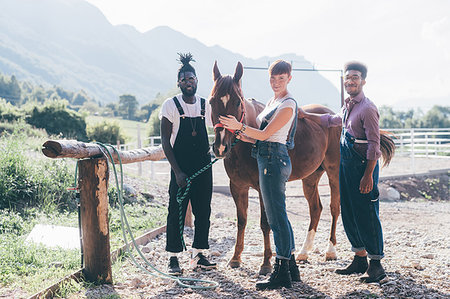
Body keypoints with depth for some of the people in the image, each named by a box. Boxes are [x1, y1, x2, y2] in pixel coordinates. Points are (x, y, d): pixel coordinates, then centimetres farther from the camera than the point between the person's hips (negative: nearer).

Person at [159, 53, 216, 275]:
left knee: (203, 211, 8)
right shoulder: (170, 105, -4)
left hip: (203, 167, 4)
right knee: (176, 211, -1)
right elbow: (165, 142, -6)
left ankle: (198, 255, 21)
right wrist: (177, 171, -14)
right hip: (181, 168, -4)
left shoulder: (206, 105, 7)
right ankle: (173, 258, 9)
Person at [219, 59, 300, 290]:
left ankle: (282, 273, -2)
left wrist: (240, 127, -21)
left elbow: (265, 134, -16)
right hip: (268, 159, 10)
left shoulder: (287, 105, -12)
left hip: (274, 160, -10)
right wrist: (244, 136, 4)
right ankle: (291, 267, 22)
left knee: (276, 217, -7)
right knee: (278, 216, 14)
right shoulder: (272, 101, 18)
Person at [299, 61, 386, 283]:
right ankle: (360, 259, 24)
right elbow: (333, 120, 36)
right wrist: (306, 116, 34)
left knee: (366, 214, -7)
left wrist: (368, 175, -22)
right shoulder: (348, 107, 14)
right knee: (348, 213, 13)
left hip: (363, 166, -9)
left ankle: (376, 264, 0)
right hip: (346, 165, 9)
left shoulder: (367, 108, -13)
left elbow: (374, 145, -18)